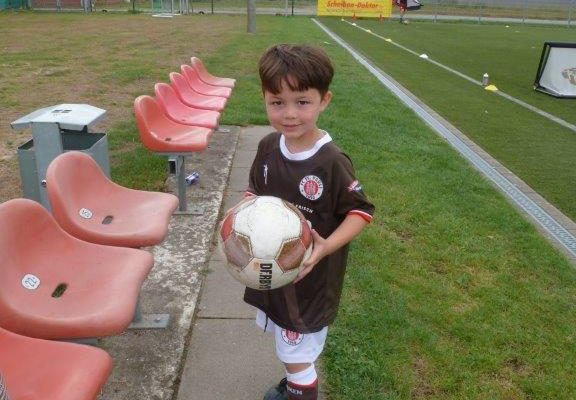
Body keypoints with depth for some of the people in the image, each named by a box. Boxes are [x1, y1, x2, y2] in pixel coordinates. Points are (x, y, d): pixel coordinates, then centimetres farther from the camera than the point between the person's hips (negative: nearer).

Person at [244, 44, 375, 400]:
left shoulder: (332, 162, -24)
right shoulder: (268, 147, -6)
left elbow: (361, 211, -15)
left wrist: (327, 246, -28)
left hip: (311, 279, -6)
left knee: (298, 356, 9)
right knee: (288, 347, 28)